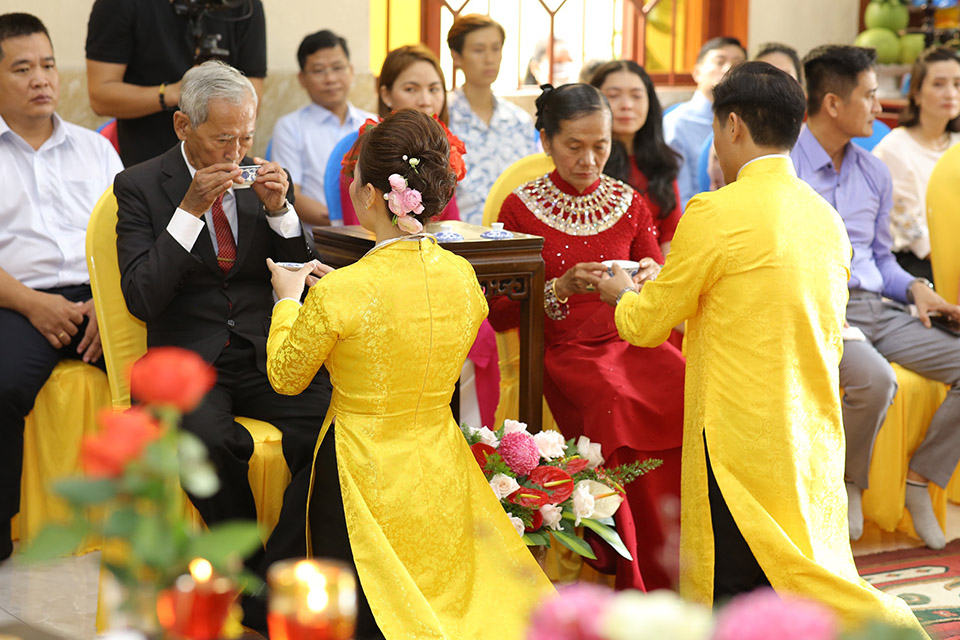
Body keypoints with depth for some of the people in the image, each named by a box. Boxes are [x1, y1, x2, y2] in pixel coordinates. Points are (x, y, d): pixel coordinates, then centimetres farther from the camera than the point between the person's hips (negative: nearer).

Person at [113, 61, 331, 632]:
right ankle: (249, 571, -9)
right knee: (212, 440, -34)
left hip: (266, 355, 3)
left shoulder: (267, 179, 11)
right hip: (188, 361, -3)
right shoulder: (140, 186, 0)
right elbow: (142, 299, -10)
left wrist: (280, 210, -6)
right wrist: (191, 210, -17)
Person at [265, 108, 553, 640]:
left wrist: (288, 299, 13)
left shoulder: (339, 294, -22)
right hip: (441, 474, 5)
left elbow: (285, 377, -4)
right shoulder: (463, 277, -6)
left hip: (366, 479, -5)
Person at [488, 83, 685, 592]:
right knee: (620, 410, -33)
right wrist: (561, 289, -15)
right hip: (563, 353, -3)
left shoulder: (629, 203, 13)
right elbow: (499, 315, 0)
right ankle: (637, 584, -17)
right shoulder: (521, 207, 3)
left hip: (631, 341, 3)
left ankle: (685, 578, -15)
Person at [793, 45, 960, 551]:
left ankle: (919, 478, 1)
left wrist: (914, 288, 3)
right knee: (873, 378, -35)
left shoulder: (874, 174, 18)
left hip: (874, 307, 7)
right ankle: (848, 485, -8)